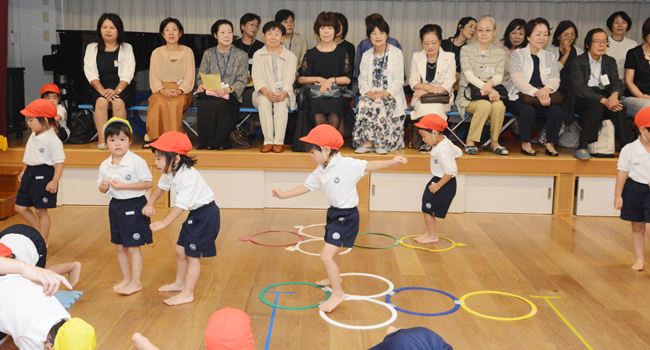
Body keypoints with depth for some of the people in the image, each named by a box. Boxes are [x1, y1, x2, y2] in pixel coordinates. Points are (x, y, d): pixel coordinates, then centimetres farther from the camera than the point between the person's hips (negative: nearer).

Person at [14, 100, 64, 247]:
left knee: (41, 211, 1)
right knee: (20, 207, 12)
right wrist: (23, 171, 23)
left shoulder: (53, 140, -18)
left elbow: (59, 162, -20)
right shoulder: (33, 136, 8)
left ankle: (43, 241, 17)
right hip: (30, 174, 9)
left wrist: (54, 181, -24)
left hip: (43, 176, -9)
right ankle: (39, 232, 27)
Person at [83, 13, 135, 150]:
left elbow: (127, 74, -3)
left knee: (118, 102, -34)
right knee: (101, 101, -33)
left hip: (122, 88, -1)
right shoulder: (92, 48, 13)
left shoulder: (126, 48, 10)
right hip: (100, 88, 1)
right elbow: (91, 73, 0)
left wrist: (116, 91, -21)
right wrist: (103, 91, -18)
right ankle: (101, 140, -33)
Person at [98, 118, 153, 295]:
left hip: (134, 206, -6)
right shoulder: (105, 165, 4)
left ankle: (136, 282, 12)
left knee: (133, 247, -1)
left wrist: (124, 186, -20)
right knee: (119, 247, 14)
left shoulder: (137, 162, -14)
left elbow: (148, 183, -16)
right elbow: (102, 189, 13)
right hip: (115, 206, 6)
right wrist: (103, 187, -12)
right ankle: (126, 279, 29)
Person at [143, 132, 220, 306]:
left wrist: (164, 222, -25)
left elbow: (181, 205, -29)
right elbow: (161, 186, 19)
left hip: (206, 215, -10)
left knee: (192, 254, -5)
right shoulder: (171, 172, -1)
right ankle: (179, 283, 37)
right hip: (194, 214, 10)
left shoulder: (188, 177, -30)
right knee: (180, 250, 18)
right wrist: (150, 203, 7)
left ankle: (187, 293, 4)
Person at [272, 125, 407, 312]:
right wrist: (284, 195, 14)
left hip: (347, 216, -9)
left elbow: (369, 166, -20)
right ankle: (334, 277, 56)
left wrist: (391, 162, -32)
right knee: (331, 251, 29)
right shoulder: (320, 172, 2)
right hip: (334, 212, 9)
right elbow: (306, 186, 14)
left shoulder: (346, 165, -19)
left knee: (326, 255, -13)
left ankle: (338, 293, 2)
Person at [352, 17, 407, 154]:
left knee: (379, 105, -34)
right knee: (363, 104, -30)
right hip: (371, 95, 3)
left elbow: (398, 80, -2)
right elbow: (362, 79, 10)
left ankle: (380, 143, -25)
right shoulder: (366, 55, 18)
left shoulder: (396, 53, 5)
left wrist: (386, 93, -18)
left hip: (391, 95, -3)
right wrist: (368, 92, -11)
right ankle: (367, 142, -29)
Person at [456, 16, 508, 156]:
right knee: (485, 105, -34)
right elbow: (469, 75, -10)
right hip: (468, 95, -2)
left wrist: (490, 83, -27)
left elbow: (499, 76, -1)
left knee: (499, 105, -32)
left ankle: (494, 142, -12)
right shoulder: (466, 50, 3)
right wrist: (488, 90, -25)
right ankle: (470, 142, -19)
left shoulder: (500, 54, 12)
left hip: (491, 93, 2)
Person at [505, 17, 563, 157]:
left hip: (543, 99, 4)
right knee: (528, 110, -35)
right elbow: (518, 79, -13)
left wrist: (546, 90, -23)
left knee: (557, 111, -25)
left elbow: (555, 79, 3)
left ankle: (550, 145, -10)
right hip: (517, 97, -3)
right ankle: (525, 144, -15)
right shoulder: (518, 54, 2)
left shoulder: (550, 57, 16)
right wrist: (537, 93, -28)